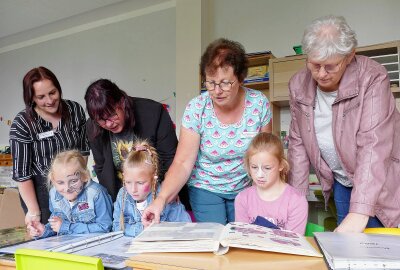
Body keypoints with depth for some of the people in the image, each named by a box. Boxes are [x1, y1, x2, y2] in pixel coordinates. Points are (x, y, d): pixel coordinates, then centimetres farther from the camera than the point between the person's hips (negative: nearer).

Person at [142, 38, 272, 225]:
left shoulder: (258, 103, -14)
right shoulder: (196, 108, -19)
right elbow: (182, 164, -20)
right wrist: (161, 199, -34)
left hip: (245, 189, 2)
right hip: (205, 189, -2)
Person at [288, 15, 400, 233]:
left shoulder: (372, 78, -22)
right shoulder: (299, 84, -9)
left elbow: (374, 146, -30)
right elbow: (298, 142, -3)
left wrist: (359, 212, -37)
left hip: (380, 182, -3)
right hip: (341, 182, 4)